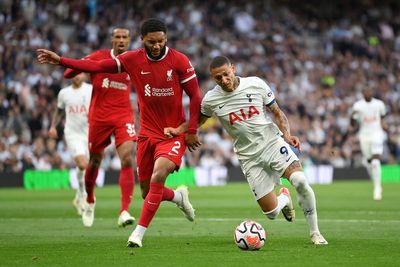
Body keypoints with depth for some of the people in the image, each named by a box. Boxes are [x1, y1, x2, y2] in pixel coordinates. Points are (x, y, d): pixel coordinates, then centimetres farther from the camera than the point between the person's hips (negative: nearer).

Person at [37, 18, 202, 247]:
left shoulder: (179, 61, -10)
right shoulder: (133, 60, -4)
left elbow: (195, 96, -5)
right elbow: (97, 66, -2)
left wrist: (191, 130, -7)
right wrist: (60, 61, -7)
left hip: (174, 133, -4)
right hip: (148, 134, 4)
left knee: (158, 176, -26)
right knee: (147, 192, 7)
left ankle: (139, 233, -17)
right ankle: (179, 196, 40)